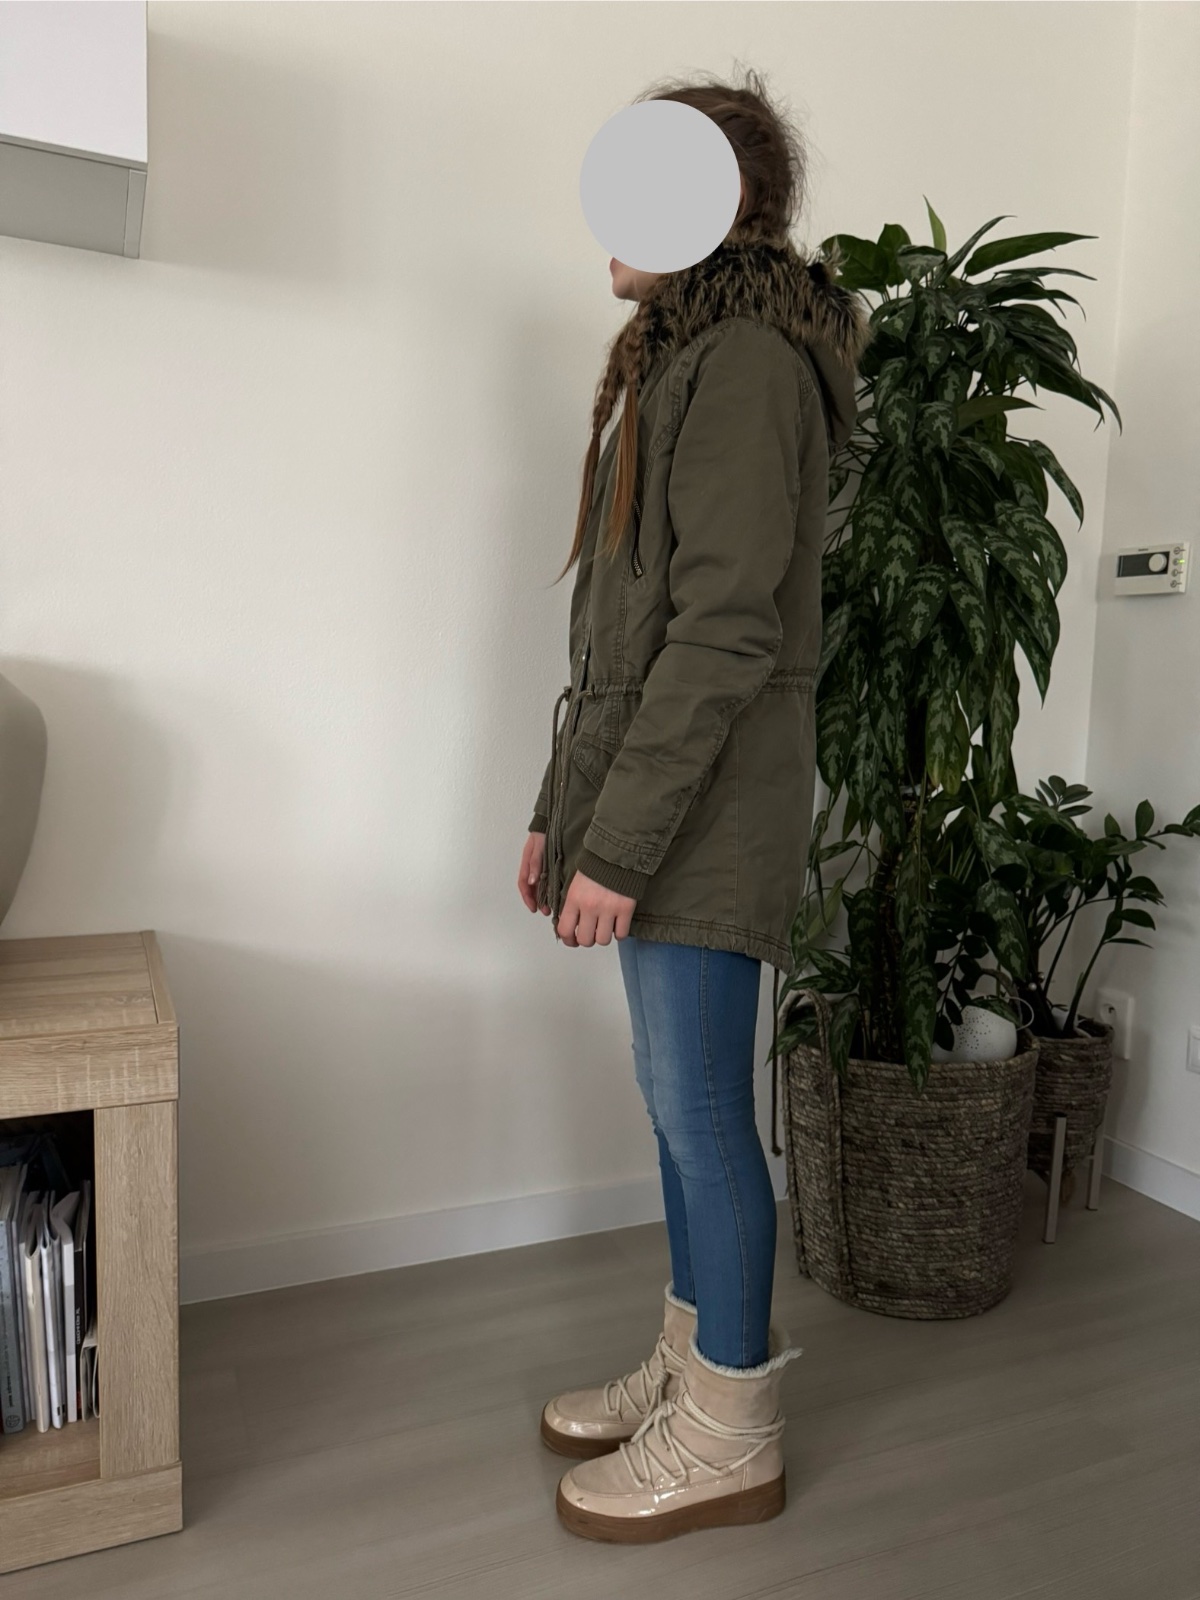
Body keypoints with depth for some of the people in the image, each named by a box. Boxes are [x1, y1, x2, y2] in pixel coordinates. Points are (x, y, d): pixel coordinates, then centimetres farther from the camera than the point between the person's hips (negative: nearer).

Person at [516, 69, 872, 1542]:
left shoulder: (746, 363, -10)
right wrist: (564, 805, 18)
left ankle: (729, 1433, 18)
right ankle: (691, 1359, 32)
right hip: (649, 793, 9)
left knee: (699, 1108, 0)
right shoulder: (675, 362, 20)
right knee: (679, 1099, 15)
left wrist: (619, 839, -20)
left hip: (707, 810, -9)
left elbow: (726, 629, -20)